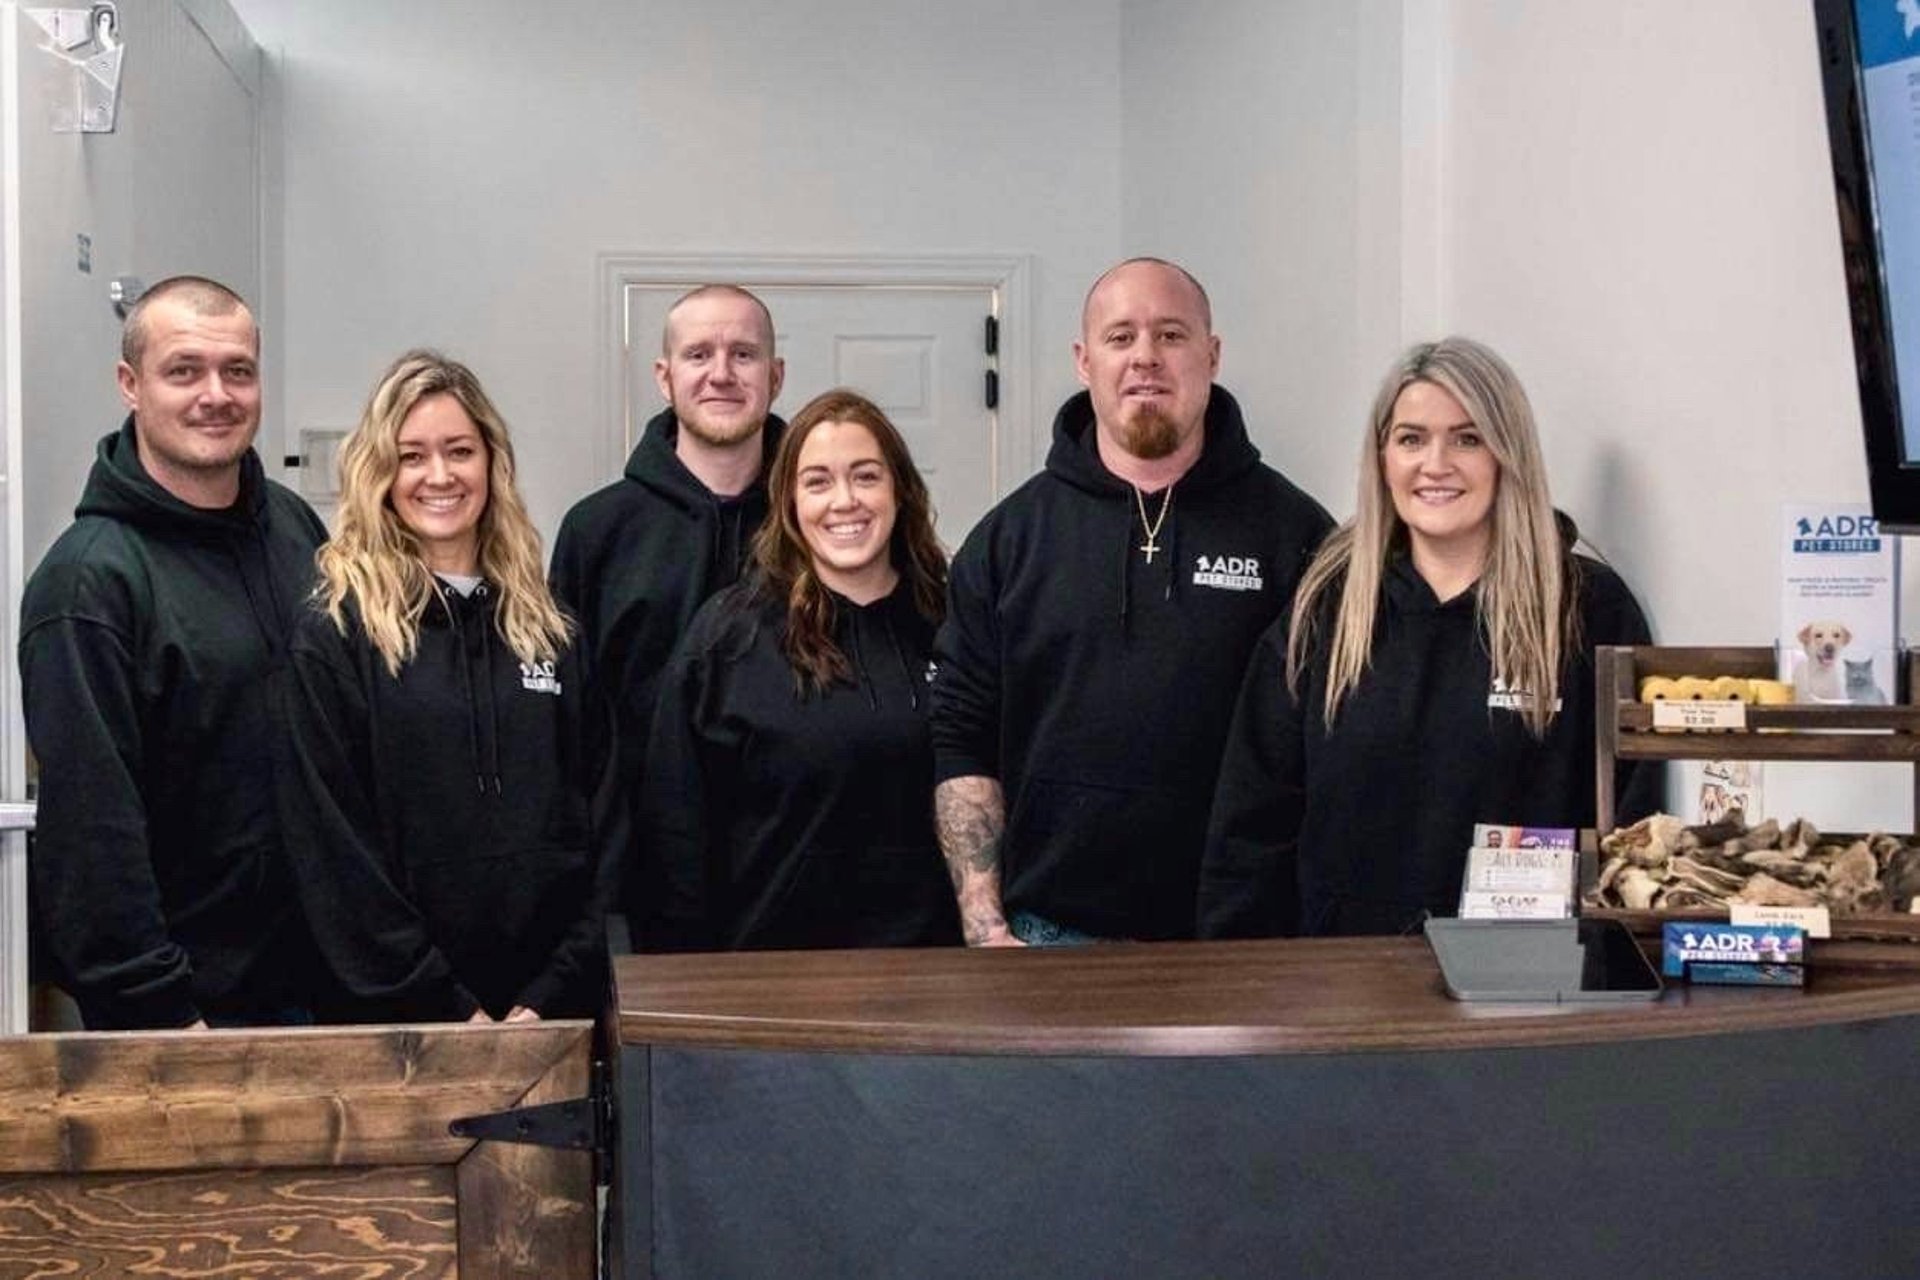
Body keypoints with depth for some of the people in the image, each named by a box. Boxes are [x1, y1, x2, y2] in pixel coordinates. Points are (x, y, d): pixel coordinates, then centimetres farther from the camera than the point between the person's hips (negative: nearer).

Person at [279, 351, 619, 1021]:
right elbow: (332, 845, -9)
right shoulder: (334, 633, -4)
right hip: (403, 1018, -3)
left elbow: (599, 816, 5)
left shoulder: (547, 626, 8)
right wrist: (447, 1008, -13)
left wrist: (557, 993, -6)